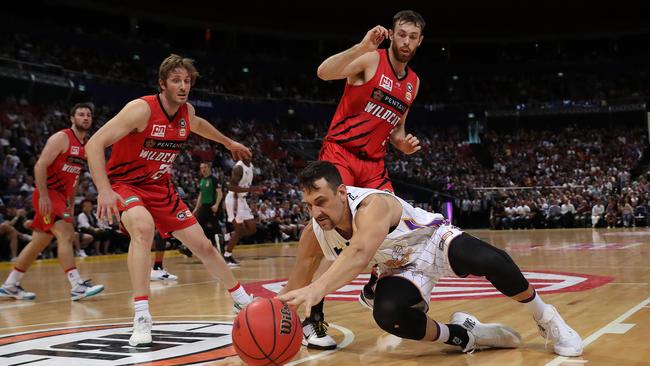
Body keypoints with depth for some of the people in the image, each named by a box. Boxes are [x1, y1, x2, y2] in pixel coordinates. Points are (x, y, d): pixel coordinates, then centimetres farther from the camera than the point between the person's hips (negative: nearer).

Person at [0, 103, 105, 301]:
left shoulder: (86, 145, 14)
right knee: (66, 234, -21)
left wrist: (71, 204, 19)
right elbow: (40, 166, -17)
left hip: (61, 197, 9)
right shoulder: (61, 138, -11)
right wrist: (43, 196, -23)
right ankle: (77, 287, -26)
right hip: (48, 195, -9)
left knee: (39, 243, 12)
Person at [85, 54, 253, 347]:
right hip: (124, 184, -6)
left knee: (203, 246, 7)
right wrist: (104, 190, -40)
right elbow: (94, 144, -30)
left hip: (160, 187, 6)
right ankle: (141, 318, -35)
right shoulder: (141, 109, -24)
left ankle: (242, 300, 29)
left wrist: (228, 142, 36)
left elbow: (198, 125, 25)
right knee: (144, 228, -38)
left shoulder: (187, 112, -3)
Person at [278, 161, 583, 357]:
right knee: (386, 314, -28)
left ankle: (545, 318, -5)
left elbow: (359, 254, -57)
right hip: (403, 268, 5)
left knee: (490, 261, -33)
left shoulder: (372, 205, -37)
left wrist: (318, 288, -72)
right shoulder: (315, 234, -16)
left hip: (435, 240, -5)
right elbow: (295, 285, -5)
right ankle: (466, 336, -4)